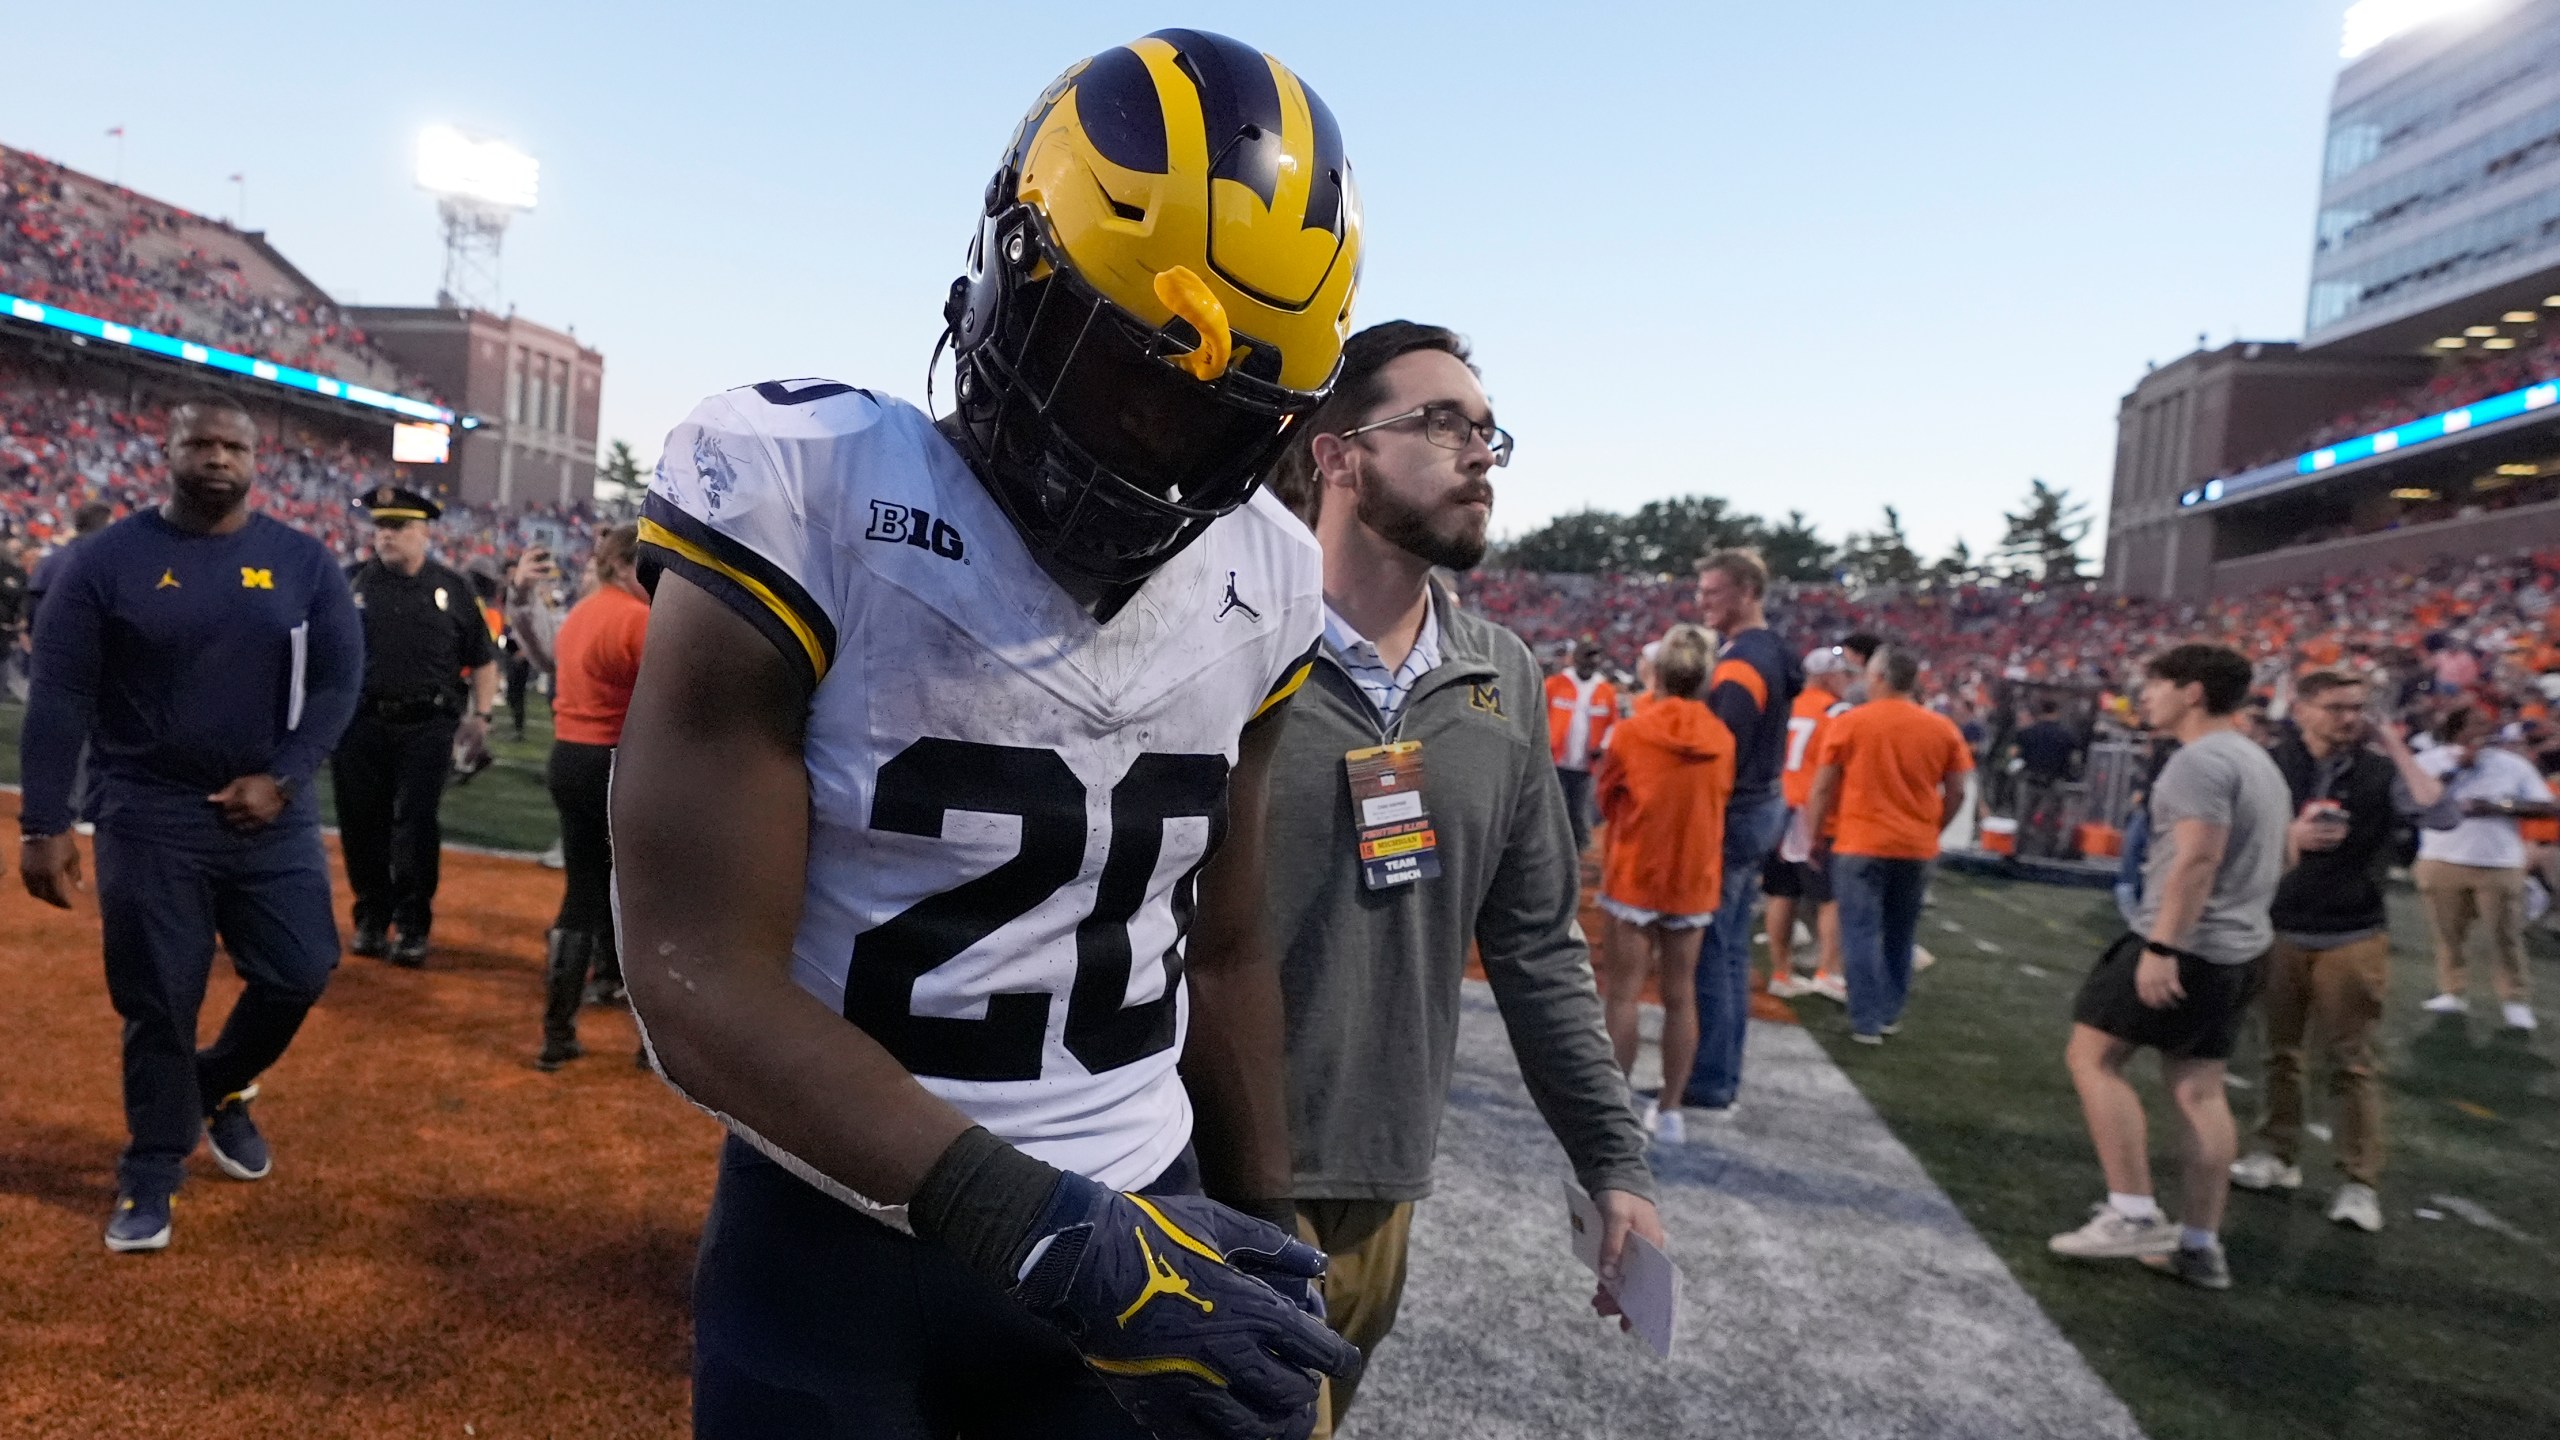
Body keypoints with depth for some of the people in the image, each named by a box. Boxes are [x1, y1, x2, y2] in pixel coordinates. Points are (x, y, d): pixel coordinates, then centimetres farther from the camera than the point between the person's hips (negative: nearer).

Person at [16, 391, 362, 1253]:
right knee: (159, 1002, 5)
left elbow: (337, 678, 0)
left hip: (273, 812, 2)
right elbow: (59, 697, -5)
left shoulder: (302, 562, 1)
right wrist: (44, 825, -10)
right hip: (148, 816, -2)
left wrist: (282, 778, -12)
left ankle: (218, 1088, 33)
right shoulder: (107, 560, -3)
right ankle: (152, 1171, 23)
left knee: (299, 974, 3)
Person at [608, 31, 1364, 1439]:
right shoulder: (816, 506, -15)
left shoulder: (1258, 582, 0)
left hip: (1147, 1227, 4)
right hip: (836, 1245, -3)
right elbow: (702, 987, -18)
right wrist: (1047, 1233, -23)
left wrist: (1265, 1236, 12)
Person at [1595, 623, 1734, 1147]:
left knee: (1623, 994, 4)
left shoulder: (1632, 733, -12)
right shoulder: (1722, 739, -4)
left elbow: (1606, 800, 1)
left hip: (1634, 877, -3)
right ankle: (1669, 1110, 19)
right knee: (1681, 996, 11)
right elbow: (1719, 806, 9)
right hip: (1694, 881, 3)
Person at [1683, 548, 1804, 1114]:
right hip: (1763, 808, 10)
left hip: (1733, 816, -10)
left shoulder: (1741, 664, -18)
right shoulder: (1772, 653, 13)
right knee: (1732, 950, 15)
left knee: (1708, 951, -4)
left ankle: (1709, 1086, 2)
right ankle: (1722, 1075, 24)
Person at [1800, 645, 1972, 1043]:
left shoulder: (1850, 722, -7)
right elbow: (1956, 793, 5)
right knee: (1899, 935, 16)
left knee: (1861, 933, 0)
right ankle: (1890, 1014, 24)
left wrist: (1812, 836, 6)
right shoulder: (1943, 728, 2)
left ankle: (1866, 1022, -3)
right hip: (1917, 849, 4)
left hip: (1861, 845, -3)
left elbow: (1823, 788, -4)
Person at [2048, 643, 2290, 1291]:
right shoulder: (2256, 759, 18)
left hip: (2186, 946, -10)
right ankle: (2200, 1244, 14)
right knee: (2199, 1089, 11)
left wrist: (2161, 947, -26)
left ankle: (2133, 1214, -3)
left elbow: (2197, 858, -24)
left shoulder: (2201, 759, -15)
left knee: (2092, 1055, -3)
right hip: (2239, 947, 10)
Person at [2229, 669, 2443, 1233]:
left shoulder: (2380, 771, -2)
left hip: (2353, 938, -1)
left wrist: (2396, 747, -13)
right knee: (2279, 1049, 11)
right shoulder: (2272, 767, -1)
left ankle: (2360, 1181, 8)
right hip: (2279, 931, 1)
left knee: (2352, 1061, 1)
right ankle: (2278, 1153, 23)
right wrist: (2291, 836, -19)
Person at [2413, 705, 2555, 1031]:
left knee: (2507, 935, 2)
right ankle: (2452, 992, 19)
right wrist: (2455, 769, -14)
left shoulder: (2513, 764, 2)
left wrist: (2500, 806, -14)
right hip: (2443, 862, 0)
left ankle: (2516, 1000, 12)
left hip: (2500, 865, 0)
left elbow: (2548, 807, 0)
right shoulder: (2431, 760, 1)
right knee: (2448, 933, 8)